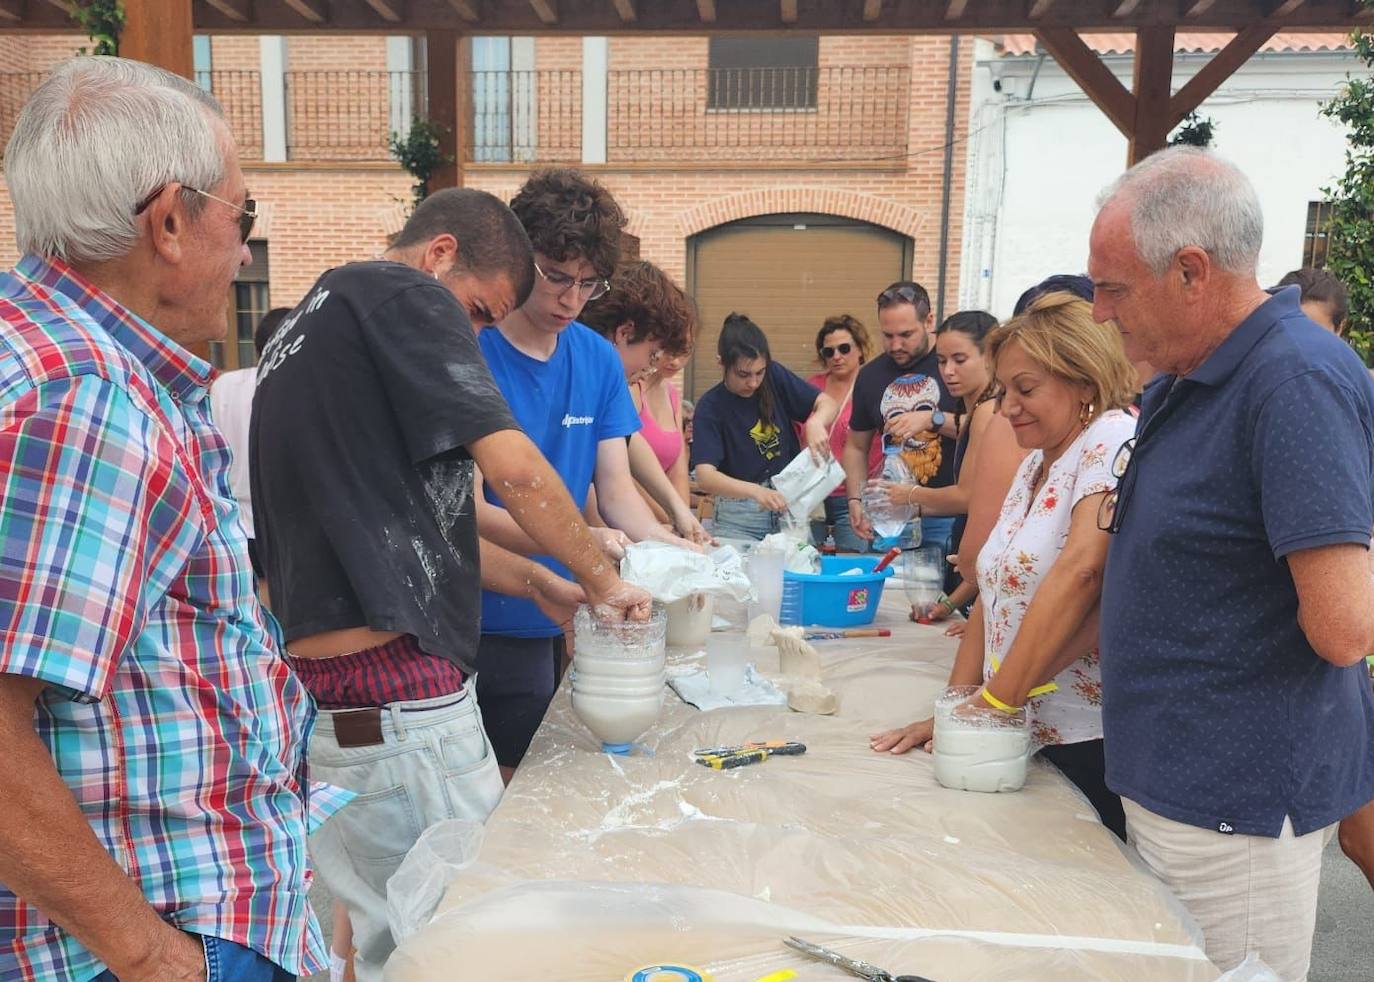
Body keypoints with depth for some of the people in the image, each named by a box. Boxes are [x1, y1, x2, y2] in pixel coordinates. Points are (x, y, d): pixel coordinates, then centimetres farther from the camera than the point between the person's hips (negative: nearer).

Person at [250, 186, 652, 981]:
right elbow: (515, 467, -15)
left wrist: (537, 583, 18)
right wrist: (603, 579, 0)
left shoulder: (307, 324, 21)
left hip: (314, 680, 10)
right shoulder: (402, 295, -7)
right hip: (395, 691, -10)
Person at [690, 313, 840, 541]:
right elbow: (705, 476, -22)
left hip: (789, 502, 3)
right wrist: (755, 491, -38)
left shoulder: (775, 377, -1)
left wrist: (815, 422, -23)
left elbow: (828, 403, 1)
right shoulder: (710, 406, -12)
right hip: (738, 517, -3)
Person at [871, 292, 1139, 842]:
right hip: (1029, 738, 8)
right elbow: (995, 591, 13)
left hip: (1096, 744, -8)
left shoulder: (1115, 441, -13)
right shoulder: (1036, 462, 14)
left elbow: (1080, 571, -26)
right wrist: (957, 707, 5)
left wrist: (996, 700, -22)